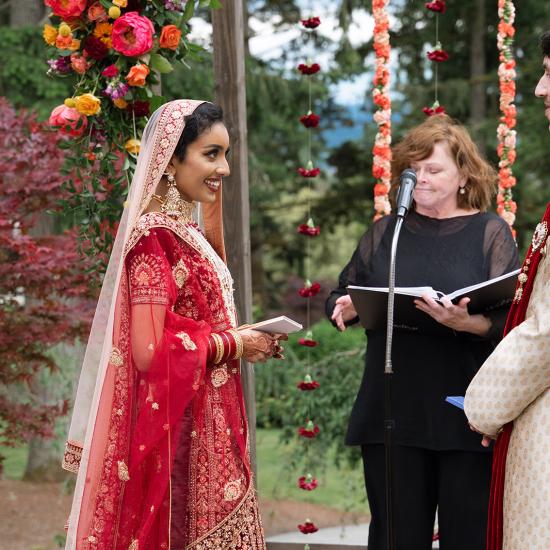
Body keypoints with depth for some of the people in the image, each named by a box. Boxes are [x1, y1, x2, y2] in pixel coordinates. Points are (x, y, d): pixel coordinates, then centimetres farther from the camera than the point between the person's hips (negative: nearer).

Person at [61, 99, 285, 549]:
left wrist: (243, 338, 4)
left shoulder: (186, 232, 12)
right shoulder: (156, 236, -15)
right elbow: (149, 351, -22)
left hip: (204, 424, 9)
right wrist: (234, 344, -12)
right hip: (178, 429, -9)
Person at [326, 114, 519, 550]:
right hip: (393, 412, 3)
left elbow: (510, 320, -6)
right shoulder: (385, 232, 14)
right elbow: (341, 297, 21)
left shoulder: (490, 232, 2)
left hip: (466, 414, -3)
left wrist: (467, 322, -26)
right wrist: (346, 308, -3)